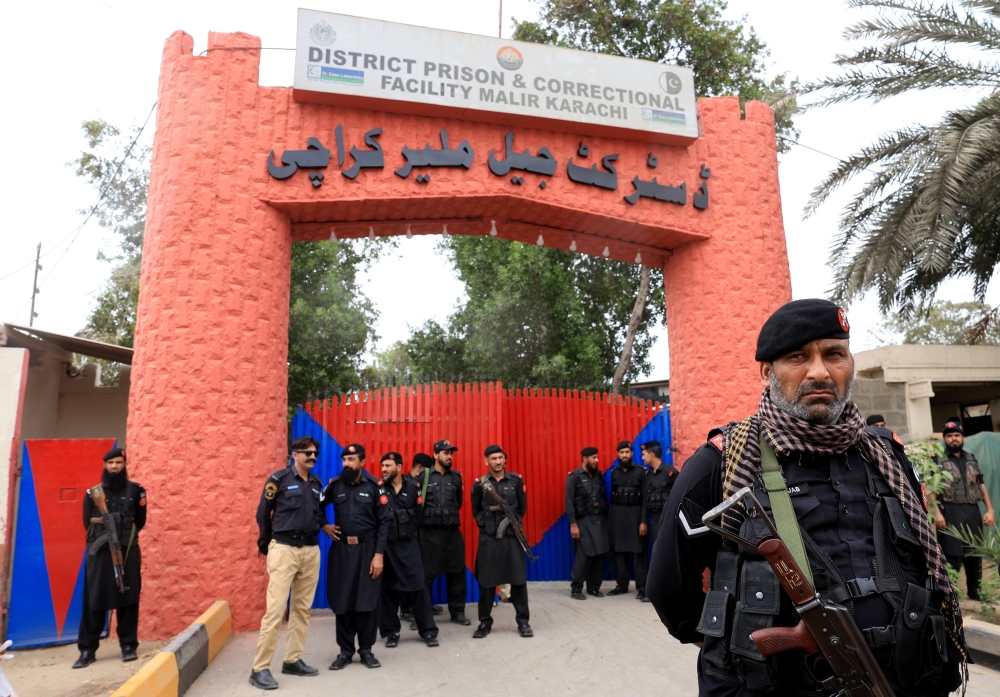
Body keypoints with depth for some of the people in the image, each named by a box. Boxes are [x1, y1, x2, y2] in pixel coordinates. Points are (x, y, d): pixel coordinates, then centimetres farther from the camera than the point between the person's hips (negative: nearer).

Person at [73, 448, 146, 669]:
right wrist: (102, 535, -2)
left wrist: (125, 536, 0)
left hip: (128, 552, -1)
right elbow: (88, 522, 11)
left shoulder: (135, 490, 4)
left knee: (128, 599, 2)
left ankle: (129, 646, 10)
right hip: (99, 552, 1)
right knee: (93, 600, 1)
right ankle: (87, 649, 10)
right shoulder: (93, 493, 7)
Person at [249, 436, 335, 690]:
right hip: (284, 549, -6)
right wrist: (267, 545, 5)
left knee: (302, 608, 10)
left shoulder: (316, 483, 11)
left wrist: (324, 526, 2)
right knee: (275, 610, -8)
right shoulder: (279, 479, -5)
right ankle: (260, 669, 0)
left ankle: (292, 660, 21)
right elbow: (263, 513, 0)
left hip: (311, 550, 6)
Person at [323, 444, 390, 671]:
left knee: (368, 600, 3)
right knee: (342, 600, 7)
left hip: (367, 548, -2)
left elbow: (383, 522, -7)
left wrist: (379, 554, -11)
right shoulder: (334, 485, 1)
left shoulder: (375, 486, -6)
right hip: (341, 548, 2)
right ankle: (345, 651, 21)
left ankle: (366, 650, 19)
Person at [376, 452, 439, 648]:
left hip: (408, 543, 0)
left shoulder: (412, 487, -1)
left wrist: (408, 530, 3)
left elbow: (418, 514, 7)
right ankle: (391, 632, 22)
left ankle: (428, 631, 11)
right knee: (387, 588, 8)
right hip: (385, 544, 0)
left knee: (417, 586, 0)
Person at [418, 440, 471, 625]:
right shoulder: (423, 476, -4)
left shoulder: (456, 477, 9)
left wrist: (450, 515, 9)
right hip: (429, 532, -4)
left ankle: (458, 612, 23)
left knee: (456, 572, 10)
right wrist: (427, 516, -1)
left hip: (453, 532, 4)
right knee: (426, 574, 4)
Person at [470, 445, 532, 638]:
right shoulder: (479, 484, 1)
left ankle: (523, 621, 16)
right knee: (486, 580, 5)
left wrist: (514, 522, -6)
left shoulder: (516, 480, 2)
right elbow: (476, 511, 10)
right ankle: (485, 622, 20)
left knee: (518, 578, 2)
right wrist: (491, 510, -5)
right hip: (488, 537, 0)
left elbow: (522, 507, 8)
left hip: (512, 536, 0)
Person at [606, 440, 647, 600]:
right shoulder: (613, 472, 7)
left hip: (635, 512, -3)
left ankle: (642, 587, 5)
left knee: (638, 551, -1)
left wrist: (644, 521, -11)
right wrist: (610, 516, -6)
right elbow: (611, 494, 4)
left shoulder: (640, 472, -4)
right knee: (619, 550, 9)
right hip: (617, 513, 3)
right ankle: (622, 584, 19)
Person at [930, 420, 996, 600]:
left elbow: (981, 485, 16)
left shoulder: (971, 459, 16)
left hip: (973, 511, 5)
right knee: (951, 555, -5)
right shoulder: (937, 459, -1)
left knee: (975, 553, 13)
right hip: (950, 512, -5)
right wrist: (937, 513, -17)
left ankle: (975, 591, 27)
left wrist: (990, 509, 5)